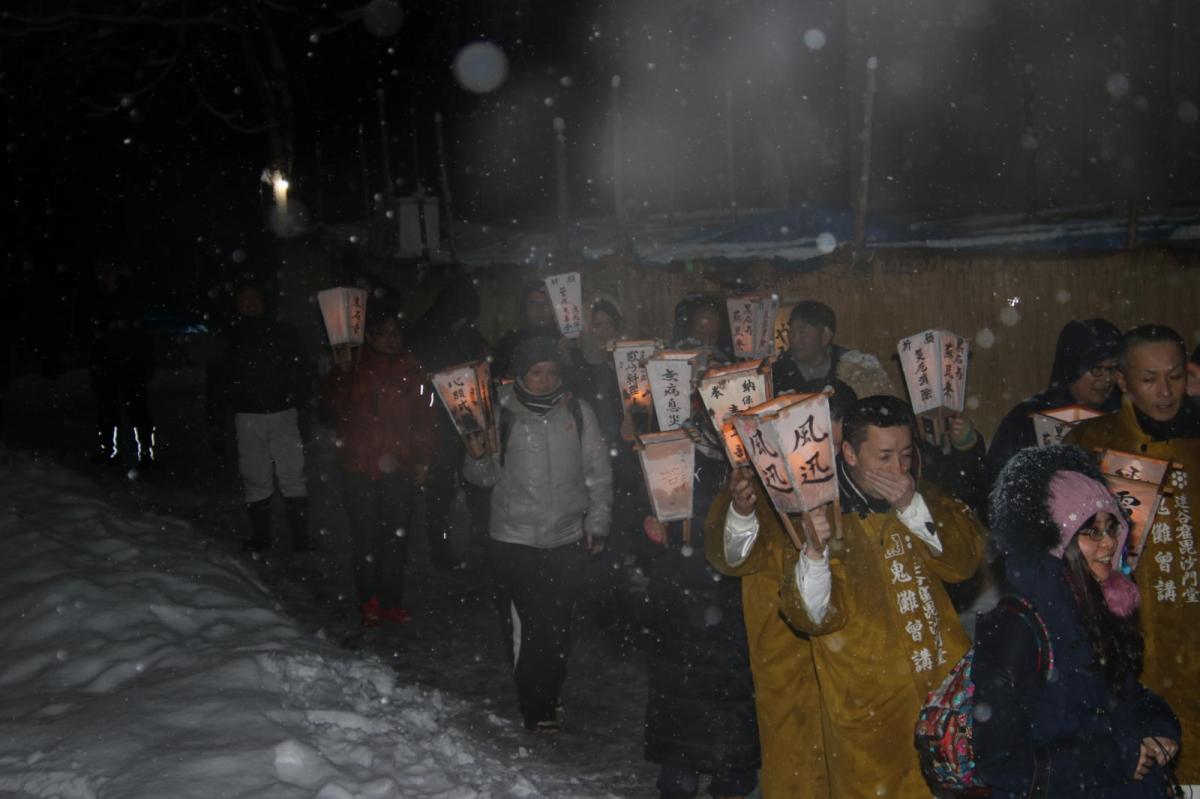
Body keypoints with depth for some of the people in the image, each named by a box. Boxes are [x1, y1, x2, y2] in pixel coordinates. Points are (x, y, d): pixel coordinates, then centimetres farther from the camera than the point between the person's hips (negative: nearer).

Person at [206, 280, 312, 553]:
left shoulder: (283, 332, 9)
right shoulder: (229, 339, 12)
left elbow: (301, 371, 8)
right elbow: (215, 384, 13)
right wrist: (216, 423, 6)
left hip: (283, 414, -1)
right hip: (247, 418, 1)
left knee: (292, 476, -6)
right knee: (256, 480, 2)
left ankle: (301, 536, -3)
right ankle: (260, 536, 12)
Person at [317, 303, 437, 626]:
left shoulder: (411, 369, 7)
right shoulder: (354, 367, 5)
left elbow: (425, 417, 8)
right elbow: (330, 408, -2)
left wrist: (422, 459, 1)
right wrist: (340, 373, -15)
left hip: (399, 468, 1)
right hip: (358, 468, -1)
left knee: (396, 536, 2)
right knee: (365, 536, 2)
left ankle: (392, 601, 13)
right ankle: (369, 602, 14)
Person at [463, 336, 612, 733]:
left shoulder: (577, 411, 3)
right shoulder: (501, 413, -2)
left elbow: (598, 473, 8)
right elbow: (482, 475, 1)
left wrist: (597, 524, 5)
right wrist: (478, 453, -20)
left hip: (568, 539, 2)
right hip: (515, 539, -2)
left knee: (558, 624, 10)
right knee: (528, 625, -3)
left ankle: (550, 695, 29)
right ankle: (536, 708, 13)